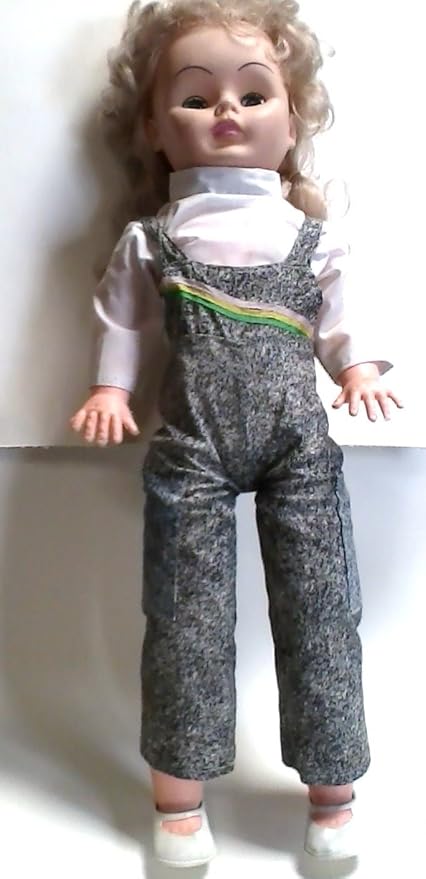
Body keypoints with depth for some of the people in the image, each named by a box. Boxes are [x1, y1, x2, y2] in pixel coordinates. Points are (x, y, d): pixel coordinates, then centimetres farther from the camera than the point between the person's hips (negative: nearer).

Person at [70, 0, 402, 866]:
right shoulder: (149, 239, 9)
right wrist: (110, 388, 9)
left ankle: (330, 787, 21)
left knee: (320, 609, 3)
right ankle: (179, 793, 17)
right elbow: (120, 314, 18)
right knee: (186, 615, 1)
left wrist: (360, 369, 2)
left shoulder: (314, 235, 11)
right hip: (191, 447, -1)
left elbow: (338, 316, 19)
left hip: (300, 440, 1)